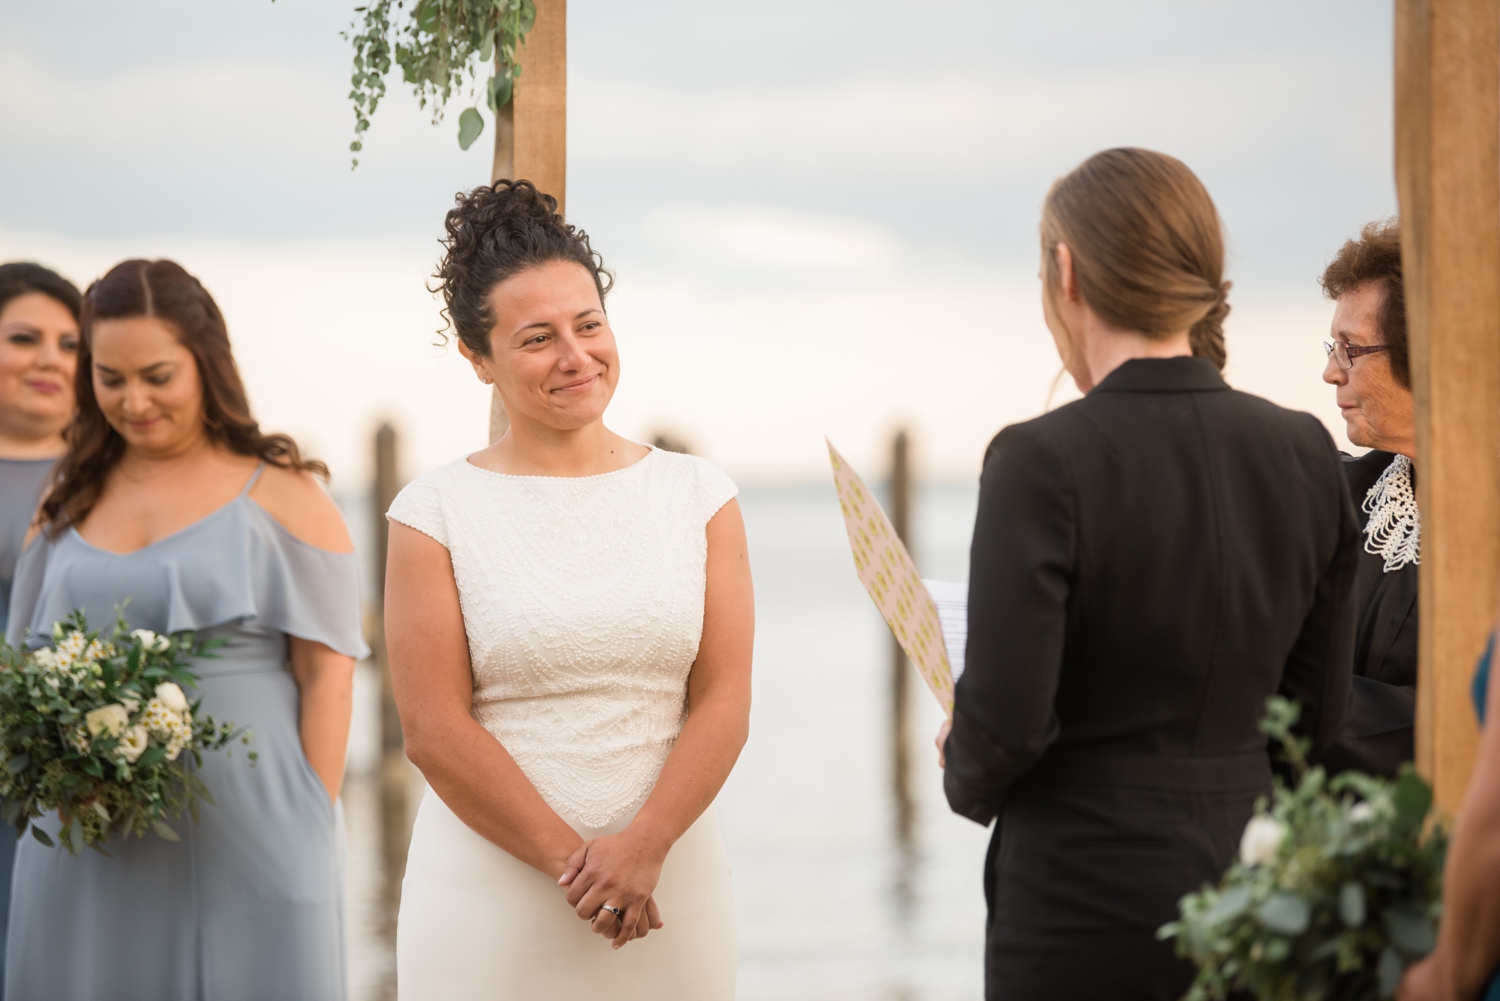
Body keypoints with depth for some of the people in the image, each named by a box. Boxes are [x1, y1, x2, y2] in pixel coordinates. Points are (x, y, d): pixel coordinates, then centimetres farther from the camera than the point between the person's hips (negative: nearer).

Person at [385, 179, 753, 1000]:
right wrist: (573, 861, -11)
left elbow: (724, 702, 0)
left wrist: (643, 848, -13)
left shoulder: (698, 497, 6)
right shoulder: (436, 515, 0)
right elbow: (434, 729, -6)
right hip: (490, 896, -2)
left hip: (669, 895, 2)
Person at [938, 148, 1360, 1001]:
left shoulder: (1043, 461, -14)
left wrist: (967, 777, 4)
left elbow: (1006, 719, -17)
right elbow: (1319, 714, 8)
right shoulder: (1306, 453, 2)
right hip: (1249, 882, 5)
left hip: (1084, 894, -5)